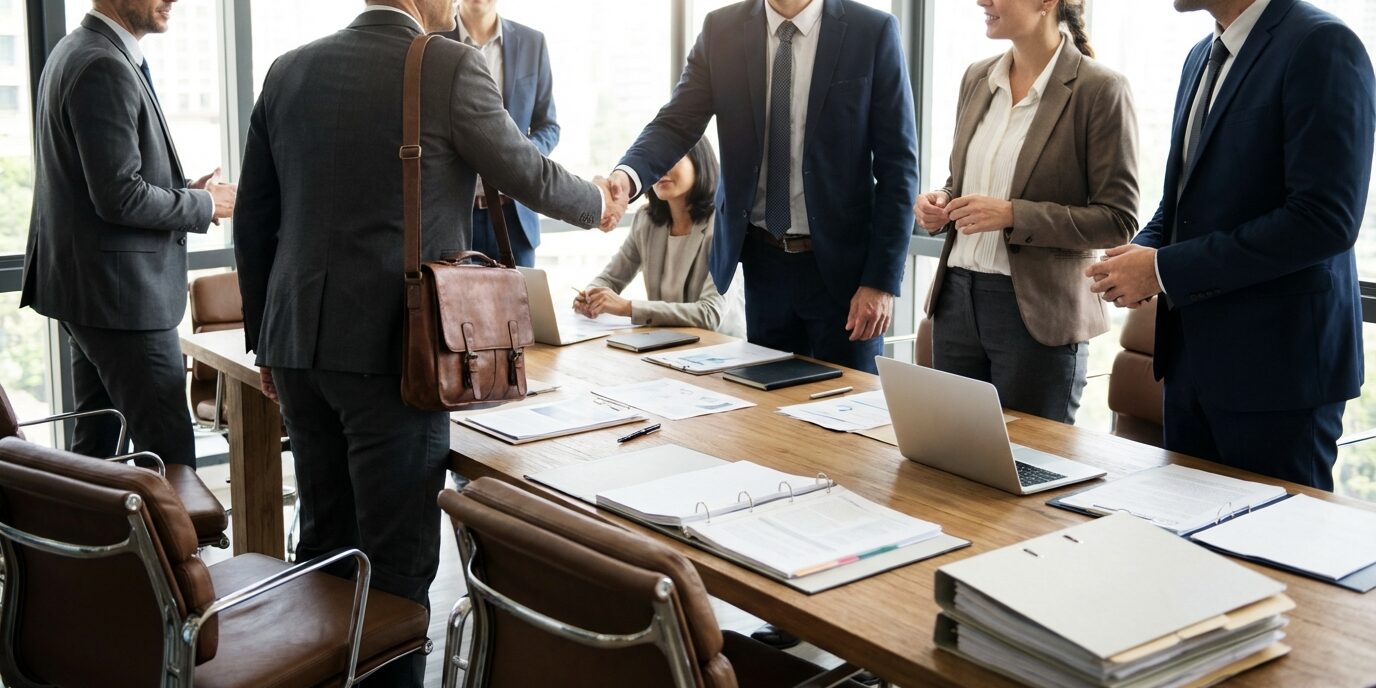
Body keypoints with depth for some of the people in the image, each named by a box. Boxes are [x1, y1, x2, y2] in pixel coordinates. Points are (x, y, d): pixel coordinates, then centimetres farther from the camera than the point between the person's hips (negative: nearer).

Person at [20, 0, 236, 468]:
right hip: (120, 292, -11)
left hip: (89, 286, 11)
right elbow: (120, 197, -23)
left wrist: (186, 191, 7)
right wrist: (204, 205, -8)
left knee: (95, 446, 17)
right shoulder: (105, 67, -18)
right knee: (171, 456, -6)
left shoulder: (75, 52, 14)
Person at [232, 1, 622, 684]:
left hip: (296, 344, 6)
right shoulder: (451, 68, -9)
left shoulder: (289, 70, 8)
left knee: (323, 540, 18)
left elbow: (252, 221, 12)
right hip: (392, 348, -6)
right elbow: (530, 176, 3)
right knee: (397, 558, 4)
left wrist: (265, 341, 21)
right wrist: (596, 201, 24)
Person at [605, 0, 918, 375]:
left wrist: (882, 280, -12)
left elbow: (897, 166, -8)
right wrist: (628, 175, -27)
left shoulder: (872, 32, -7)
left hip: (841, 263, -3)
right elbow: (676, 125, -4)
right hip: (762, 262, 3)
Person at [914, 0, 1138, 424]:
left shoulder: (1099, 90, -10)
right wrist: (941, 203, -1)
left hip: (1036, 312, -6)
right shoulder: (977, 79, 9)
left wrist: (1013, 215, -20)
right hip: (956, 297, 6)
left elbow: (1118, 221, -11)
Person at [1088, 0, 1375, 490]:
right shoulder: (1202, 58, 13)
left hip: (1277, 364, -8)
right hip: (1192, 354, 8)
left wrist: (1165, 270, -18)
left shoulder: (1320, 45, -14)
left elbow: (1325, 219, -22)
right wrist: (1141, 253, 0)